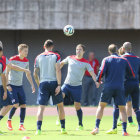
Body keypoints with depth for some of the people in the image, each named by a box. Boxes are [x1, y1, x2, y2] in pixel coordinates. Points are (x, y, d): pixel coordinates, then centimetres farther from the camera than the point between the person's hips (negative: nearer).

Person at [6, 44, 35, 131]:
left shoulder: (26, 61, 7)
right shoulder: (12, 60, -11)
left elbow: (28, 74, 19)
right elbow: (6, 73, -9)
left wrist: (32, 85, 14)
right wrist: (7, 85, -15)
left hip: (20, 86, 6)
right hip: (12, 86, -6)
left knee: (23, 105, -3)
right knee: (16, 104, -14)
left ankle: (21, 125, 3)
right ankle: (9, 121, 8)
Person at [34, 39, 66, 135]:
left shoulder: (39, 57, 7)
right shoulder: (56, 56, 1)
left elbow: (35, 73, 7)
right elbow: (58, 70, -10)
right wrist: (59, 85, -11)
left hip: (43, 83, 1)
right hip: (54, 82, -1)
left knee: (41, 107, -2)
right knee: (60, 105, 15)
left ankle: (38, 129, -18)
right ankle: (63, 128, 18)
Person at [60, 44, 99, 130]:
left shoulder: (85, 63, -2)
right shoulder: (70, 58, 6)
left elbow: (92, 73, -9)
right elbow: (61, 63, 24)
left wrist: (96, 81, -26)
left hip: (77, 86, -2)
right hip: (67, 84, 2)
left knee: (77, 106, -1)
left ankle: (80, 125, 14)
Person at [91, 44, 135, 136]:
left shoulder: (106, 60, 4)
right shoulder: (124, 60, 8)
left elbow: (101, 72, -6)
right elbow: (132, 75, 9)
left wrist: (98, 80, 13)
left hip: (108, 87, -1)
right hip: (120, 88, 1)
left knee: (101, 106, 13)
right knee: (122, 109, 8)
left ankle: (97, 128, 2)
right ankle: (124, 130, -4)